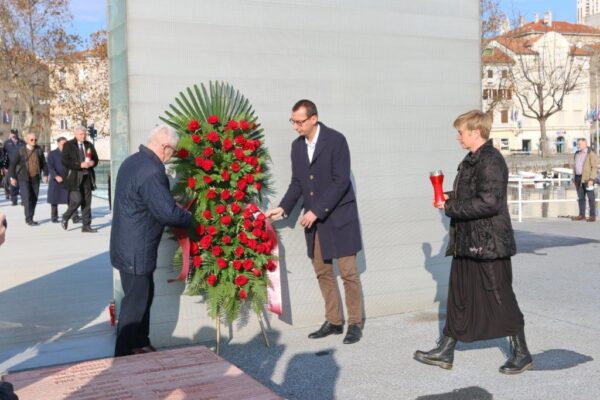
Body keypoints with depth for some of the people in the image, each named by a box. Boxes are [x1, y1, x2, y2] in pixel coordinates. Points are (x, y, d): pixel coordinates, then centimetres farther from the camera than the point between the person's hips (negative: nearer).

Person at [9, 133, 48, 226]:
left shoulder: (39, 150, 3)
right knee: (27, 199, -12)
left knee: (34, 199, 5)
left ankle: (29, 219, 17)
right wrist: (12, 177, -1)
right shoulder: (21, 151, -2)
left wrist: (45, 175, 3)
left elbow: (44, 163, 10)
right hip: (24, 179, -3)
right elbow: (13, 164, 2)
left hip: (35, 178, 3)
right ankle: (29, 219, -8)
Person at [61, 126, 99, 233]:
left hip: (87, 177, 5)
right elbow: (64, 161, -11)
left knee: (87, 202, 4)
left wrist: (92, 163, -5)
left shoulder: (89, 145, 12)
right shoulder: (68, 145, -2)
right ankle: (65, 218, 14)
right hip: (75, 177, -5)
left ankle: (86, 226, 9)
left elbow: (96, 159, 19)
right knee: (77, 200, -12)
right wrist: (80, 165, -19)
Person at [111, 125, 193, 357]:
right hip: (136, 251, -10)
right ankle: (124, 357, 13)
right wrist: (189, 219, -10)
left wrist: (172, 201, 12)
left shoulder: (133, 161, 8)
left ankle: (140, 345, 34)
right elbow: (168, 213, -27)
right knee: (135, 302, 2)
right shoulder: (151, 171, -25)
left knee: (144, 295, 21)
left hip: (129, 246, 10)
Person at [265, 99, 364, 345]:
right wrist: (283, 208, -1)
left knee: (348, 272, 0)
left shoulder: (336, 140, -13)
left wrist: (316, 211, -19)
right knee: (322, 272, 10)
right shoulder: (297, 145, 6)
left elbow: (341, 181, -17)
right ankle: (333, 321, 22)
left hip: (339, 216, -6)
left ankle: (355, 323, 11)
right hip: (313, 218, 6)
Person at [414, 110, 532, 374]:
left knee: (501, 298, 2)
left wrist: (450, 208, -19)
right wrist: (449, 198, 4)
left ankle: (521, 354, 18)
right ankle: (445, 351, 21)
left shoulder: (491, 161, -17)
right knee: (459, 297, 13)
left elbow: (489, 202, -26)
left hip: (489, 243, -10)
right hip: (468, 243, 10)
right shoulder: (471, 161, 13)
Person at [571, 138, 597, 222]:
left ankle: (592, 216, 1)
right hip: (578, 178, 7)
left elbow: (594, 167, -11)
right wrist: (574, 178, 14)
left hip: (587, 178, -7)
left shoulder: (591, 154, -7)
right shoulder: (577, 154, 14)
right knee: (580, 197, 8)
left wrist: (591, 179, -18)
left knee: (591, 197, -2)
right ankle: (582, 215, 12)